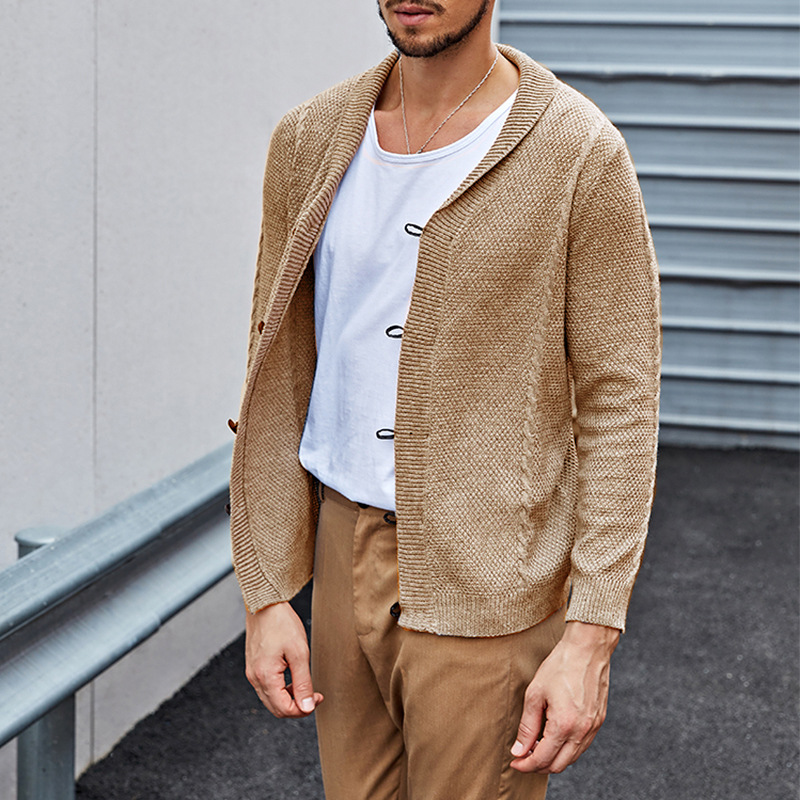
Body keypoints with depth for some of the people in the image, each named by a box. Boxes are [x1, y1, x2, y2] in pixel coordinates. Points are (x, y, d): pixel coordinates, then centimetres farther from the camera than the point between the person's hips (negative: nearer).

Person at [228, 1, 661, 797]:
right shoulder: (309, 140, 3)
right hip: (347, 561, 4)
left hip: (486, 586, -4)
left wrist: (590, 638, -14)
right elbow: (281, 375, 6)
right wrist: (267, 595, 3)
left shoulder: (581, 156, -10)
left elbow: (618, 405, -9)